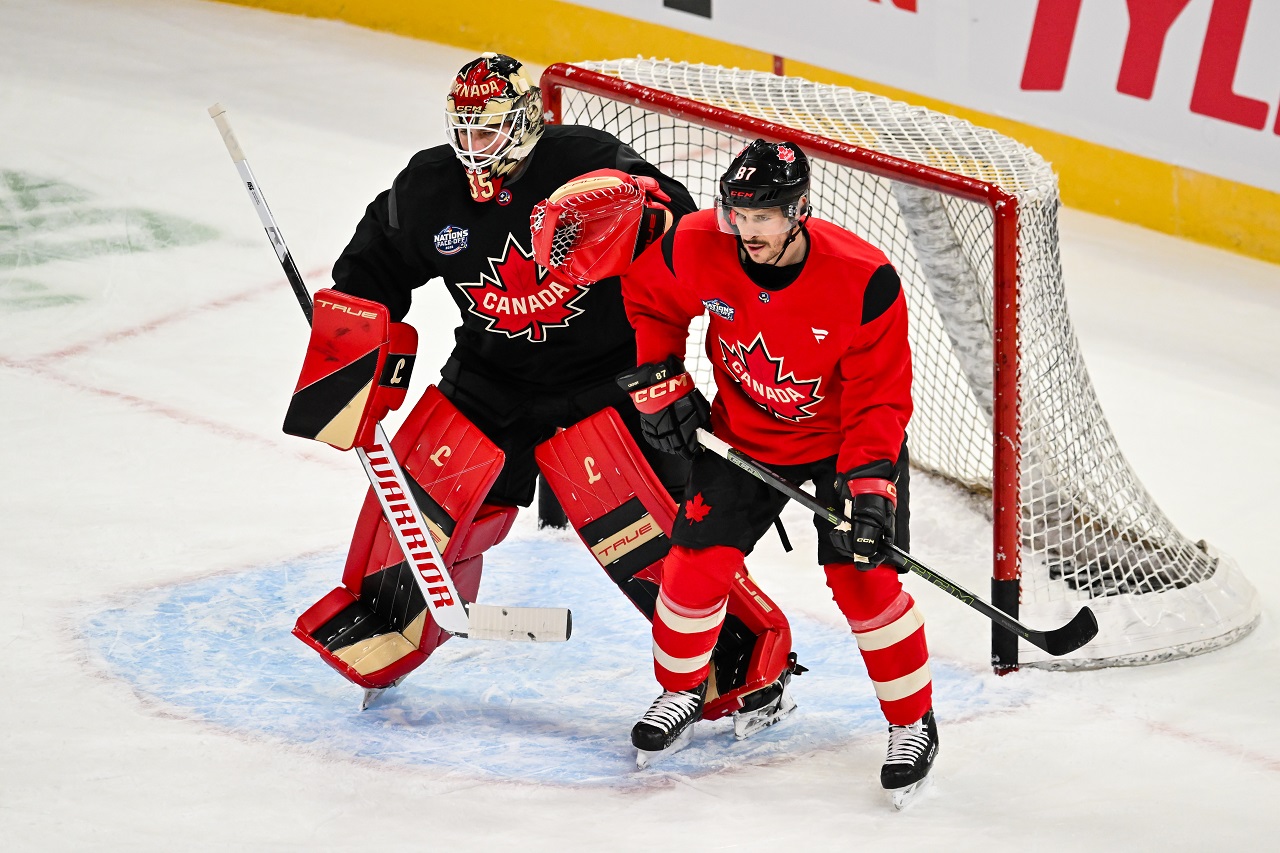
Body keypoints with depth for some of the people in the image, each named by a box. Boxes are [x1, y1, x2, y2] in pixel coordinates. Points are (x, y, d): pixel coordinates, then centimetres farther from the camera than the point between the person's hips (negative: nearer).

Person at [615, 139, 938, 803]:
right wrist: (657, 380, -4)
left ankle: (914, 723, 6)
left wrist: (869, 481, -31)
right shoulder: (696, 250, -21)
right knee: (698, 561, -3)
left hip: (845, 439, -3)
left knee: (862, 577, -13)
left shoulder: (864, 281, -30)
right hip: (743, 434, 3)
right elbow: (645, 301, 3)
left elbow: (881, 397, -22)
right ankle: (681, 688, 25)